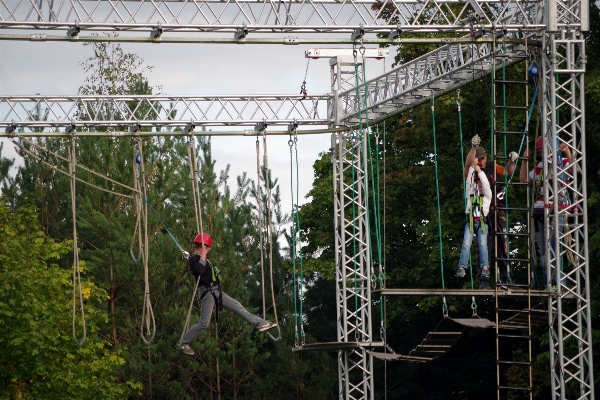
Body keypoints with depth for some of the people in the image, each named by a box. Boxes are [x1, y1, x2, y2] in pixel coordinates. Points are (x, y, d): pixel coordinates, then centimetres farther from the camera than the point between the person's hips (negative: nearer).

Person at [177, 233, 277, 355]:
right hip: (206, 292, -10)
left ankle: (260, 323, 10)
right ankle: (183, 342, 0)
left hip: (216, 291, 10)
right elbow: (200, 270, -35)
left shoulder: (201, 258, 18)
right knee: (204, 323, -10)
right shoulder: (195, 258, -13)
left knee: (237, 306, 8)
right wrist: (203, 254, -28)